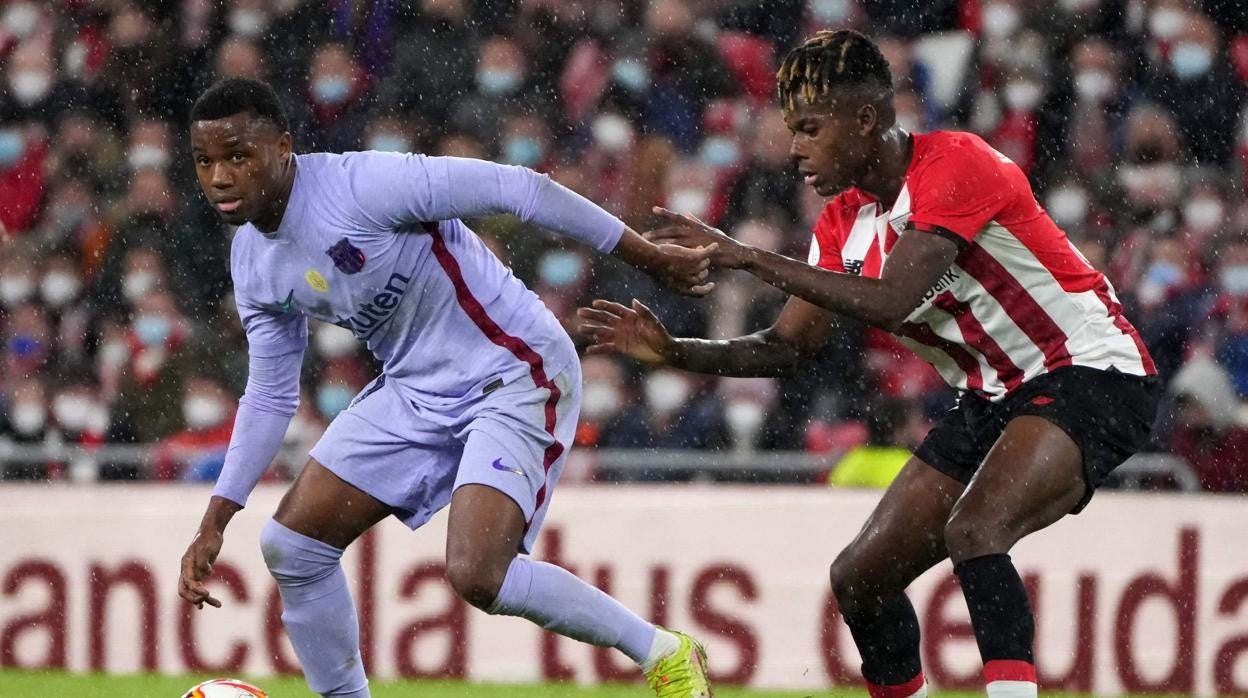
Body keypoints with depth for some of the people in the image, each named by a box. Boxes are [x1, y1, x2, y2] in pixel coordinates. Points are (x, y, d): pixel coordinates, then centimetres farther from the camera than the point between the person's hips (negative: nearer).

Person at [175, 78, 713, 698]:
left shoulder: (360, 186, -25)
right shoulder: (251, 263, 1)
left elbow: (513, 189, -22)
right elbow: (270, 396, 13)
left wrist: (650, 257, -20)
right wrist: (214, 523, 8)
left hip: (514, 374, -8)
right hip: (414, 387, 8)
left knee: (475, 575, -24)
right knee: (291, 545, -1)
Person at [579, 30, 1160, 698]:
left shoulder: (955, 166, -20)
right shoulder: (844, 222, 5)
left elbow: (891, 301, -31)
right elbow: (787, 346, 9)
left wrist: (749, 257, -29)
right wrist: (671, 350, -5)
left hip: (1090, 374, -9)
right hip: (994, 399, 9)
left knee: (973, 531, -32)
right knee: (860, 577, 4)